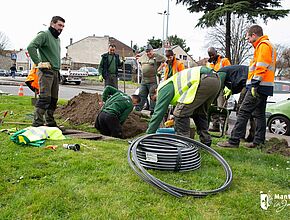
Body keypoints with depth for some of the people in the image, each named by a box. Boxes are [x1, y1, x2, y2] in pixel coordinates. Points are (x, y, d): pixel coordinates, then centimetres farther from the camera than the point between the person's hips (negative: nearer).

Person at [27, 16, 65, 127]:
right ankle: (37, 123, -10)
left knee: (54, 98, 9)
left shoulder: (57, 39, 22)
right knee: (45, 97, -13)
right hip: (46, 71, -9)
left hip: (55, 72, 9)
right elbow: (31, 47, -19)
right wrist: (38, 62, -17)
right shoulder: (44, 35, -6)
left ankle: (50, 122, 18)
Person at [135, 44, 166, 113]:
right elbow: (139, 61, 32)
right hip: (143, 80, 6)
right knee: (141, 96, 9)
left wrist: (158, 69, -6)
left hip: (153, 81, -6)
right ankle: (137, 109, 15)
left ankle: (152, 110, 8)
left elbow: (165, 60, -4)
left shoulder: (157, 56, -5)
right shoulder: (143, 56, 15)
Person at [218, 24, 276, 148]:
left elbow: (261, 67, -19)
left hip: (259, 86, -11)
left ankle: (234, 141, -12)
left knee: (244, 112, -12)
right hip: (264, 87, 11)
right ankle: (259, 141, 17)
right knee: (259, 114, 12)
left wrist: (254, 84, -23)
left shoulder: (263, 45, -9)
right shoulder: (267, 45, 25)